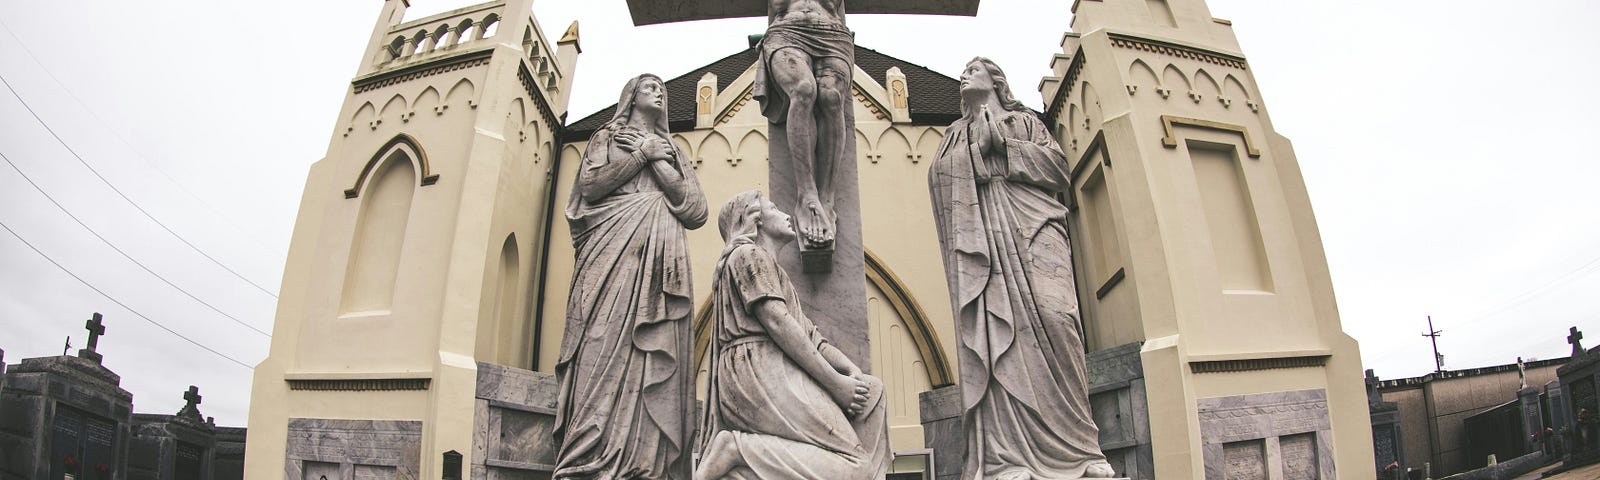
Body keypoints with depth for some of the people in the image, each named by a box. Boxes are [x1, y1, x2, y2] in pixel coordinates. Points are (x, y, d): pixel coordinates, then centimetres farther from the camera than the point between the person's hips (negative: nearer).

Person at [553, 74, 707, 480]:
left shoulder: (673, 152, 29)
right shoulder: (607, 138, 22)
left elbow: (697, 211, 13)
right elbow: (589, 186, 2)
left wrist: (659, 162, 5)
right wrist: (642, 155, 4)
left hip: (662, 260, 3)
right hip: (614, 253, -3)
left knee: (658, 366, -9)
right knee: (606, 355, -18)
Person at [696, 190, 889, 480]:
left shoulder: (771, 266, 32)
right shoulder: (749, 254, 1)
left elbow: (809, 334, 20)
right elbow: (777, 323, -14)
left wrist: (853, 371, 3)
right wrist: (835, 383, -14)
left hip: (777, 375, 10)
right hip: (760, 373, -10)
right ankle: (737, 448, -19)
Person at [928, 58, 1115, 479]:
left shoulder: (1024, 121, 24)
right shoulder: (954, 136, 30)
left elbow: (1058, 167, 9)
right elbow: (939, 181, 15)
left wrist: (1004, 146, 1)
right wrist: (979, 148, 1)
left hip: (1031, 229, -1)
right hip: (980, 237, 1)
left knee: (1050, 318, -21)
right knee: (993, 332, -15)